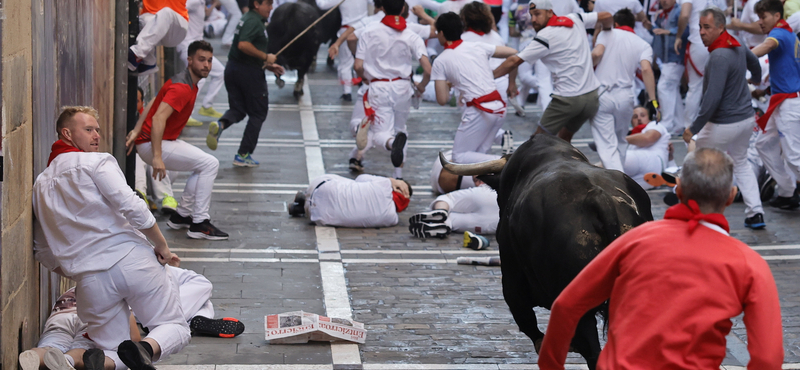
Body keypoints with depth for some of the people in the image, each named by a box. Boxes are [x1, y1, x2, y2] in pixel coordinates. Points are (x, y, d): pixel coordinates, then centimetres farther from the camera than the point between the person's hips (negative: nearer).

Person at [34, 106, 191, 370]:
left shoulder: (41, 184, 20)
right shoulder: (97, 162, 1)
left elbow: (42, 250, 21)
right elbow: (132, 207, -12)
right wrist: (161, 245, 0)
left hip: (89, 278, 4)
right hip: (131, 259, -4)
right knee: (175, 328, 9)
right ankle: (147, 348, -27)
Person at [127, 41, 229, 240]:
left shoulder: (190, 84, 12)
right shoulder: (182, 88, -21)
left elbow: (151, 104, 18)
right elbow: (158, 118, -31)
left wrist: (136, 131, 10)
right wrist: (157, 157, -35)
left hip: (165, 141, 11)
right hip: (152, 144, -11)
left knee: (204, 166, 19)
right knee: (210, 164, -12)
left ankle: (181, 216, 22)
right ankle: (199, 224, -10)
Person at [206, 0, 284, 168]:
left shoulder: (248, 19, 17)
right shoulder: (254, 21, -15)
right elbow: (243, 45, -30)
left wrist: (268, 65, 17)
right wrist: (265, 57, -20)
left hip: (233, 68, 9)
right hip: (249, 72, -9)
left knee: (238, 109, 14)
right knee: (258, 113, 6)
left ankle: (220, 125, -19)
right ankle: (243, 155, 7)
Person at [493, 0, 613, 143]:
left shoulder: (545, 37, -11)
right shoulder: (575, 19, 6)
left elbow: (514, 61, -12)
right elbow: (606, 16, 13)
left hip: (568, 98, -7)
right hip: (593, 96, 7)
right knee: (564, 138, 21)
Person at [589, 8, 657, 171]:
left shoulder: (607, 33, 6)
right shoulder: (643, 45, 8)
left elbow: (597, 53, -12)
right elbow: (646, 69, -9)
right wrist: (652, 100, -10)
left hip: (601, 94, -2)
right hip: (625, 96, 2)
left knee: (607, 145, -5)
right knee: (620, 140, 24)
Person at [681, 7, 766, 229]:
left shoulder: (719, 57, -25)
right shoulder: (737, 47, 4)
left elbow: (712, 98, -29)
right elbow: (753, 62, 28)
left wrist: (694, 128, -24)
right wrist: (757, 81, 52)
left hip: (723, 125, -9)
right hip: (746, 118, 9)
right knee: (740, 163, 23)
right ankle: (755, 214, 16)